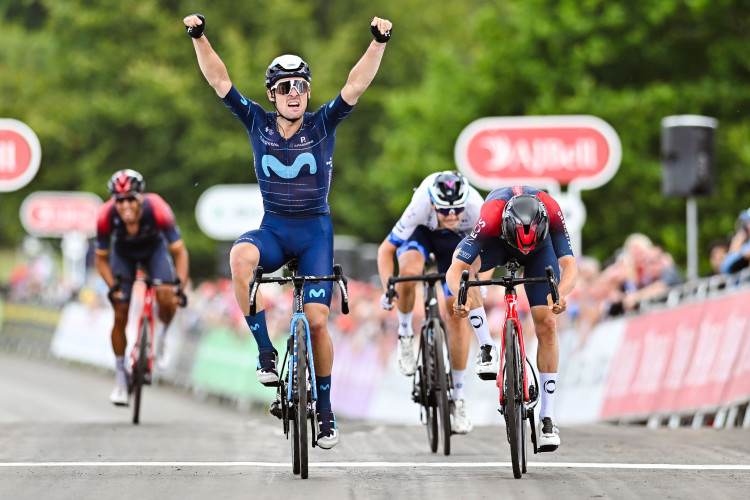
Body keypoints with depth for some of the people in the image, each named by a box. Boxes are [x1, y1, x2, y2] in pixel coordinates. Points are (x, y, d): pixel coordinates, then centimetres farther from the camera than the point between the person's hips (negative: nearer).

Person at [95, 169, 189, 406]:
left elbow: (179, 251, -28)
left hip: (154, 248, -1)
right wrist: (113, 286, -30)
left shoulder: (157, 209, -38)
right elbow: (101, 257, -17)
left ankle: (163, 335, 7)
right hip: (123, 252, 1)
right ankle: (121, 378, 10)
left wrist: (179, 285, -39)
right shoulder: (106, 216, -33)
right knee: (120, 316, -6)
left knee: (167, 298, -27)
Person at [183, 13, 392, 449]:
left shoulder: (323, 125, -4)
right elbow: (220, 80, -5)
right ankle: (265, 352, -24)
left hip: (315, 231, -1)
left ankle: (325, 409, 11)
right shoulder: (258, 122, 0)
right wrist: (199, 37, -17)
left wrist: (379, 42, -29)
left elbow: (357, 85, -15)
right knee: (241, 255, -35)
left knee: (317, 321, -8)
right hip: (273, 229, 1)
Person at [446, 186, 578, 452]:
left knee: (546, 325, -11)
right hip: (497, 244, 2)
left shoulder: (551, 211, -43)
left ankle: (547, 417, -4)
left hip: (542, 248, -2)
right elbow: (455, 269, -46)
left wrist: (560, 294, -66)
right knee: (465, 260, -26)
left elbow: (570, 265, -45)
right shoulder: (491, 217, -45)